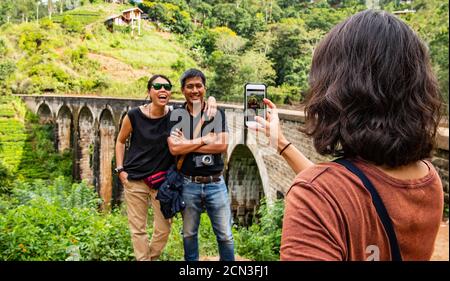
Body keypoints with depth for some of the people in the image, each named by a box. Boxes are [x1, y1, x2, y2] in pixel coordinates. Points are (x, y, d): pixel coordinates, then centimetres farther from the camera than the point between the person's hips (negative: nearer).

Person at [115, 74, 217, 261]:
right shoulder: (134, 115, -9)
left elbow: (206, 98, 1)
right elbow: (120, 141, 7)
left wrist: (211, 102, -22)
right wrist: (120, 169, 0)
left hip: (163, 181, 1)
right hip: (135, 179, -1)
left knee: (163, 229, 8)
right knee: (138, 229, 5)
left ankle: (152, 257, 33)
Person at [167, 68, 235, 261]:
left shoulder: (217, 113, 1)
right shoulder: (176, 115, 0)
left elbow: (222, 145, -13)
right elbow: (174, 148, -14)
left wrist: (187, 144, -12)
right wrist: (205, 140, -13)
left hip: (215, 184, 0)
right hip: (189, 184, 1)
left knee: (225, 235, 7)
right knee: (189, 234, 16)